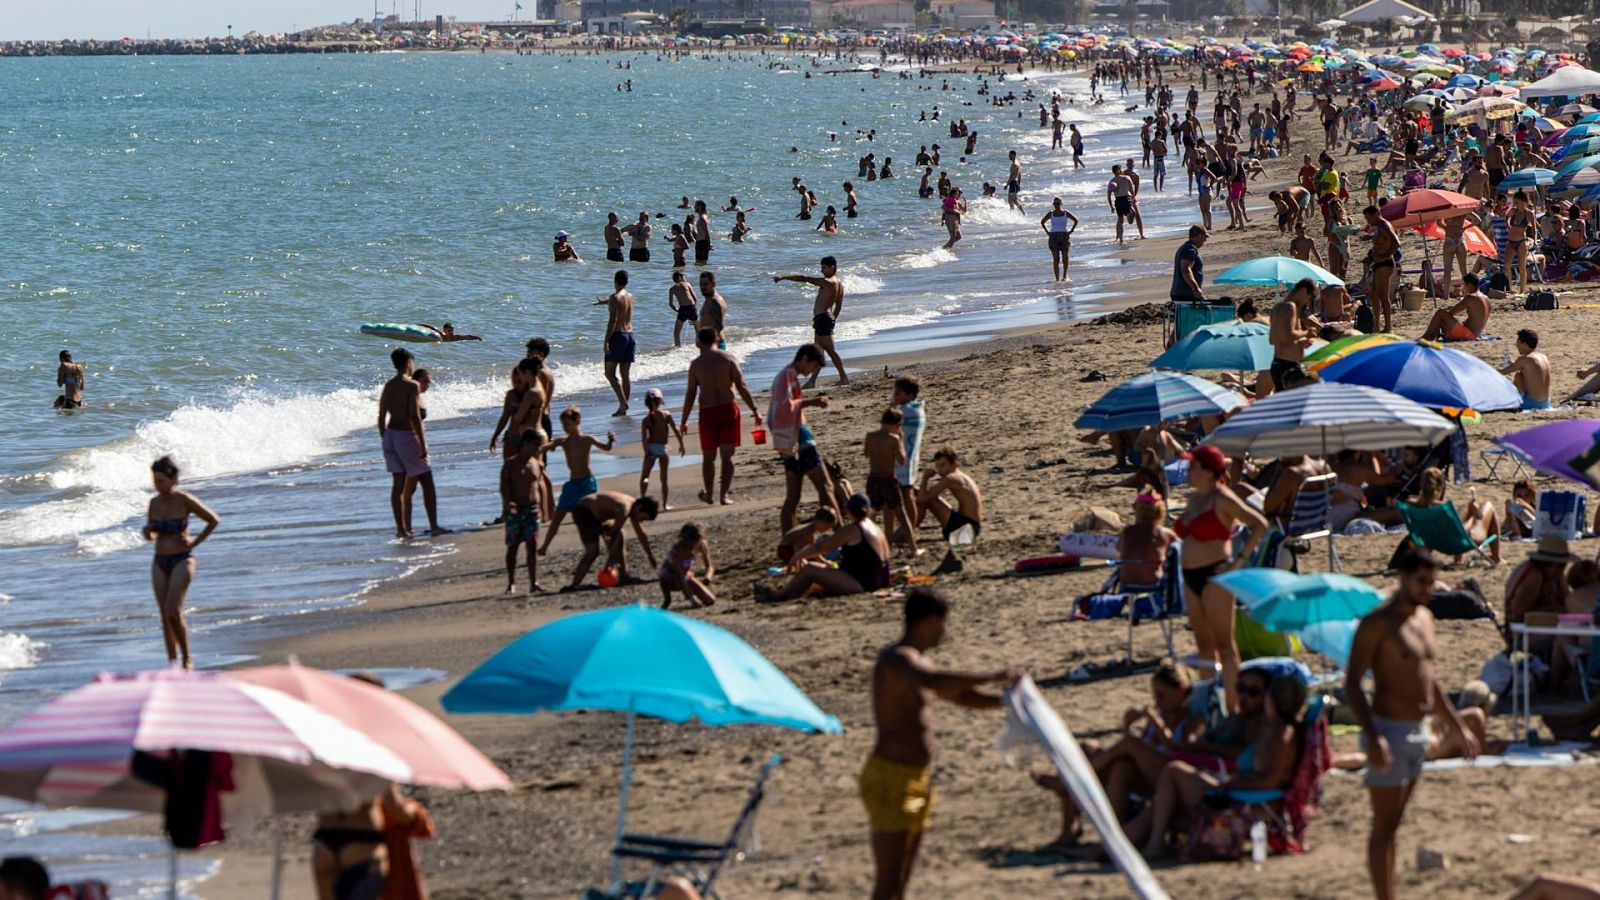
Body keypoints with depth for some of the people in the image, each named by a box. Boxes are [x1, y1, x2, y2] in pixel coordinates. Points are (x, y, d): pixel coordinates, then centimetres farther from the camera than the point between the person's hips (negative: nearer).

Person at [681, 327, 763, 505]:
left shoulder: (696, 364, -1)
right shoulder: (728, 358, -2)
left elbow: (690, 394, 0)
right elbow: (741, 386, -8)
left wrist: (684, 420, 7)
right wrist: (754, 410, -4)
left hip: (707, 412, 0)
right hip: (728, 409, 0)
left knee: (709, 457, 15)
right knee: (727, 455, 2)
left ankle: (708, 494, 27)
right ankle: (725, 494, -9)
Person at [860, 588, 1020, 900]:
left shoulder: (916, 662, 17)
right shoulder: (897, 659, -16)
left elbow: (959, 696, 27)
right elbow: (936, 683, -37)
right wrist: (994, 677, -32)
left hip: (916, 781, 10)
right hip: (891, 780, -10)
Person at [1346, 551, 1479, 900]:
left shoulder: (1424, 618, 12)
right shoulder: (1377, 623, -14)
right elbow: (1351, 683, -18)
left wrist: (1458, 727, 21)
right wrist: (1373, 738, -28)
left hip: (1417, 733, 8)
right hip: (1388, 731, -8)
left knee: (1394, 823, 13)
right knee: (1384, 827, -7)